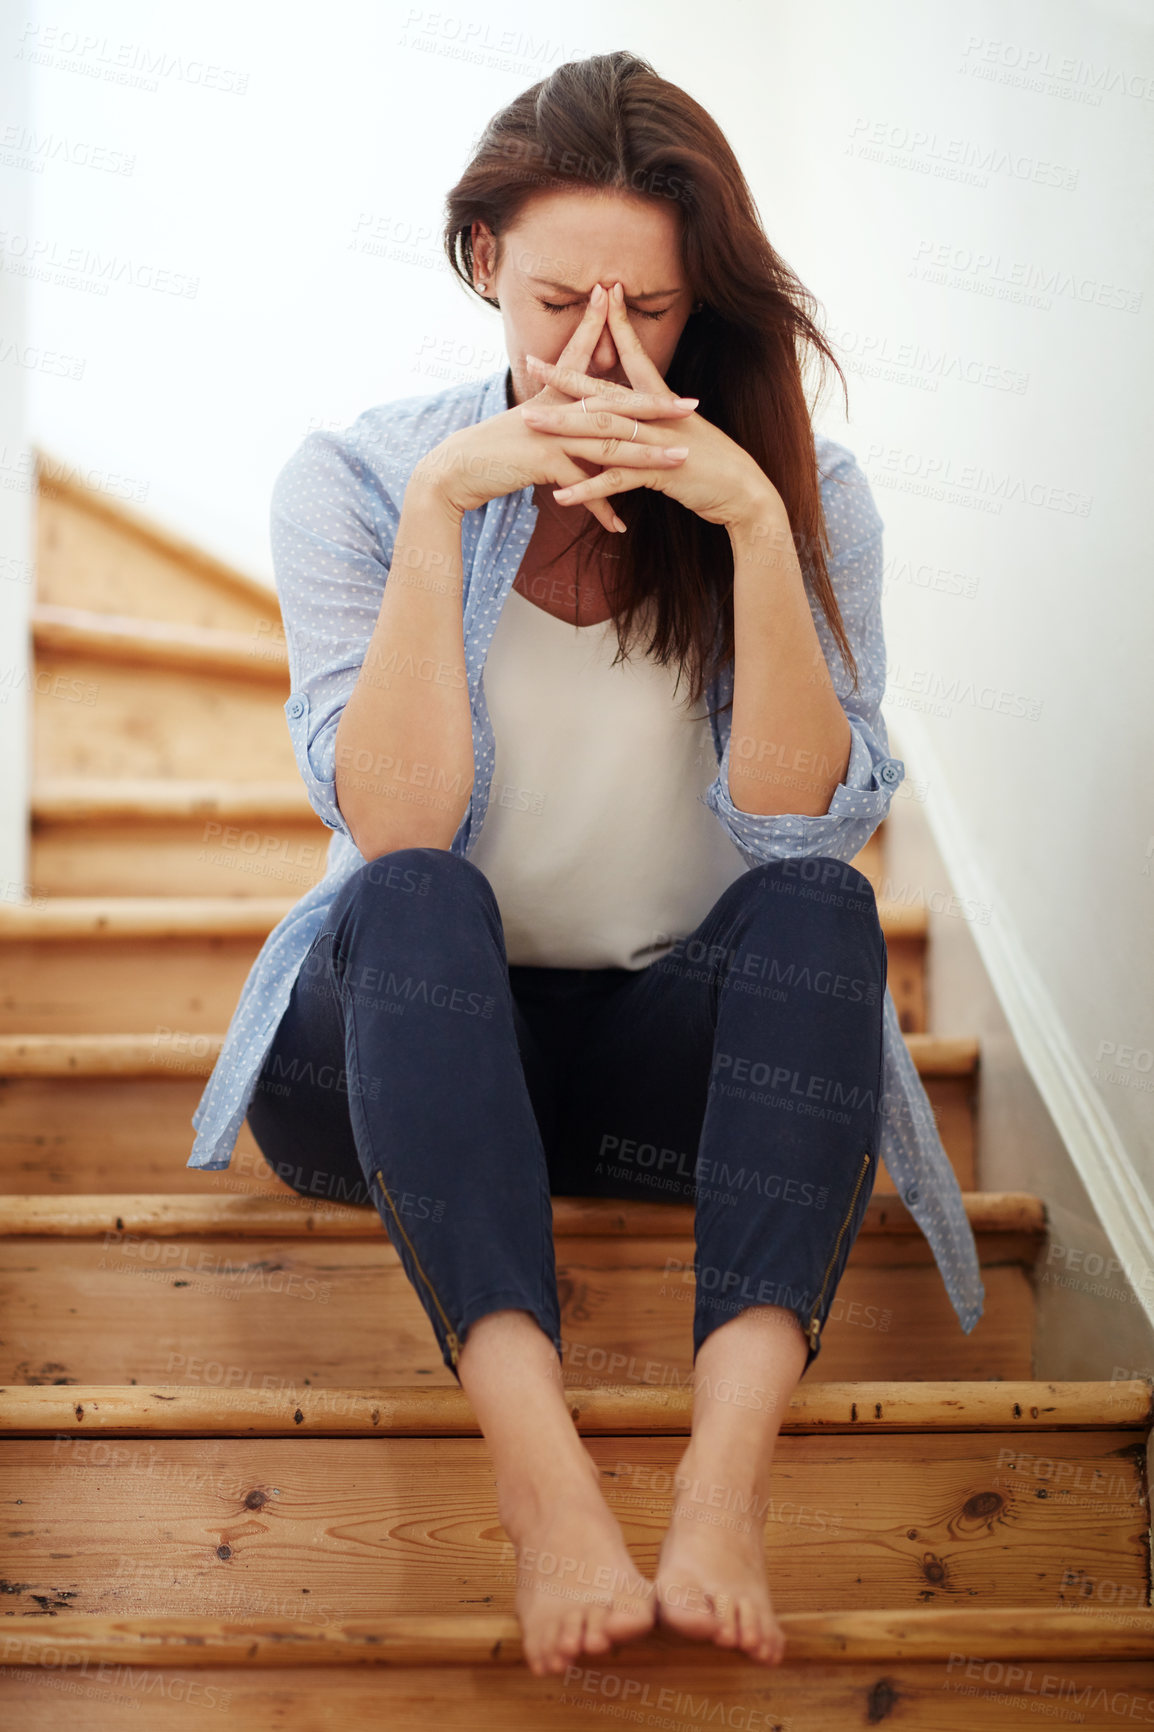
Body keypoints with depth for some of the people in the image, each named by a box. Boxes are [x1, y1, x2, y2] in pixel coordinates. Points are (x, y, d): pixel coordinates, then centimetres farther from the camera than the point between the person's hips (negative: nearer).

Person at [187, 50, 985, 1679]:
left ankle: (727, 1477, -46)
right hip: (413, 1046, 0)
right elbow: (397, 832, -17)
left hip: (679, 1044, 1)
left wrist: (752, 519, -24)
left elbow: (802, 826, -15)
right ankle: (545, 1479, -48)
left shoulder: (805, 494, -1)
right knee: (411, 907, -32)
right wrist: (444, 506, -24)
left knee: (821, 912, -29)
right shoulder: (356, 478, -4)